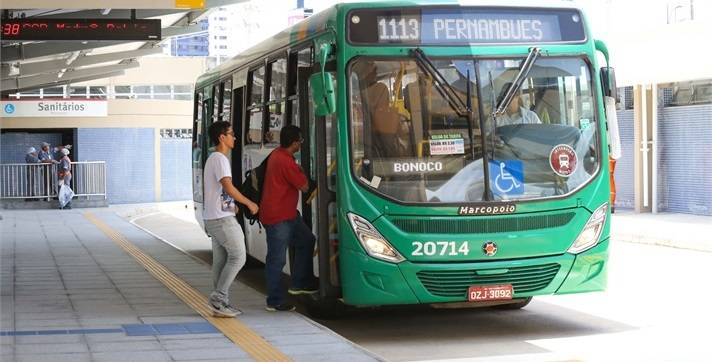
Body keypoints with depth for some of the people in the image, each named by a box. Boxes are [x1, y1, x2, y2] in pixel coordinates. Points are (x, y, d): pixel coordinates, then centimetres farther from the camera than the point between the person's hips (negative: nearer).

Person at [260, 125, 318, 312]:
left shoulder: (277, 154, 9)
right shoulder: (286, 162, -23)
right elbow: (304, 186, -12)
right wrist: (301, 172, 4)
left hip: (288, 213, 11)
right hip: (277, 217, -11)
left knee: (306, 241, 19)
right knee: (277, 259, -4)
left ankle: (300, 284, 26)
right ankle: (275, 302, 2)